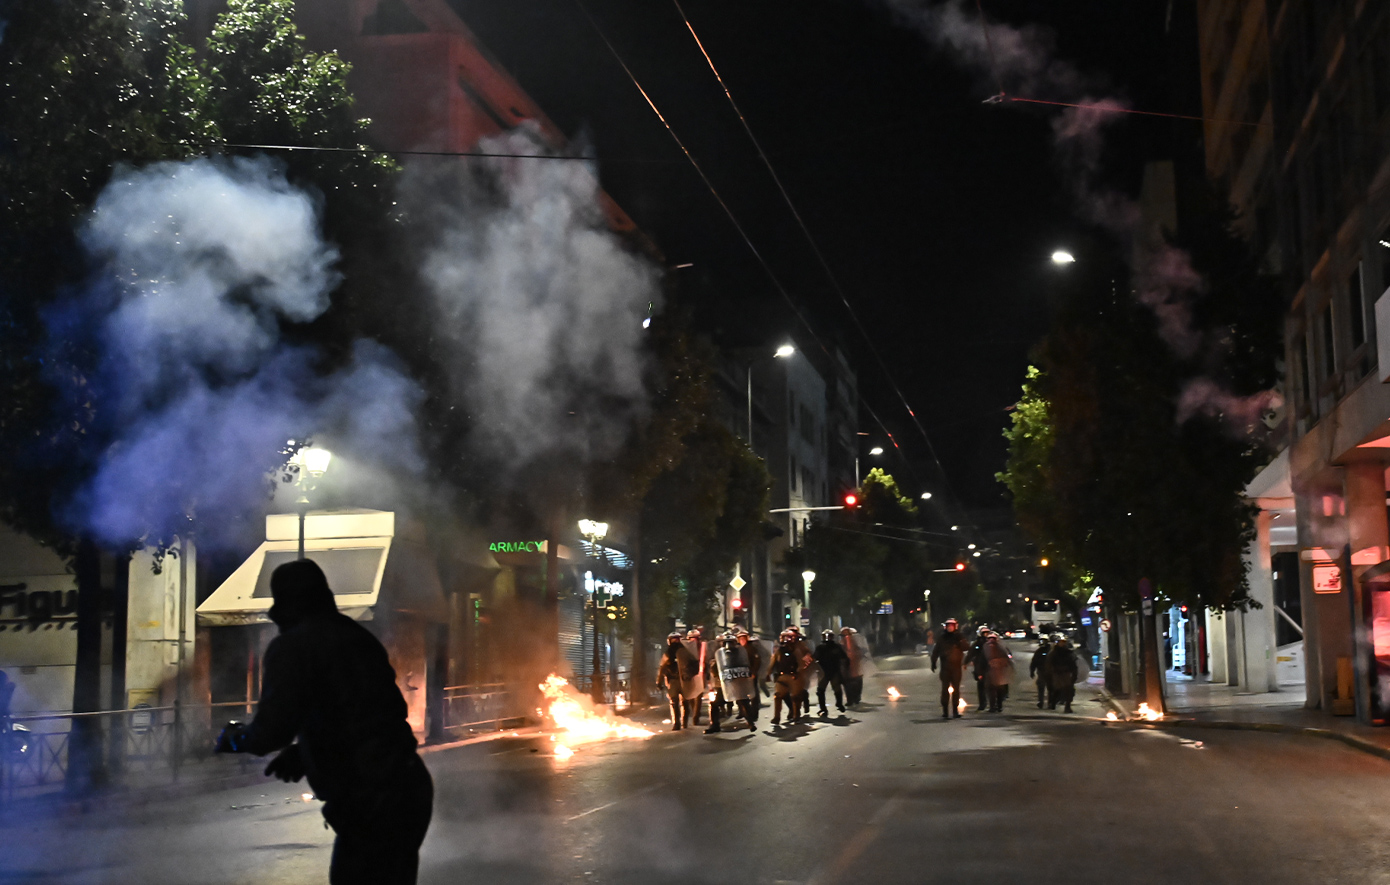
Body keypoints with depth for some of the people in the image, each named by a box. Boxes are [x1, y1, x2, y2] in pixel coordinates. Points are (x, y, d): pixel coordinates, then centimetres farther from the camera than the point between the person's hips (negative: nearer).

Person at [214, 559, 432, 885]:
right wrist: (302, 753, 24)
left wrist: (235, 738, 4)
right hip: (410, 789, 8)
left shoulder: (292, 647, -9)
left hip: (371, 805, -8)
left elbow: (272, 729, -18)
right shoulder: (358, 637, 16)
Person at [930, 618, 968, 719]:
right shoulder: (942, 639, 6)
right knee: (945, 689, -3)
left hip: (956, 668, 0)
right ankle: (945, 710, 0)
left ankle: (955, 710, 12)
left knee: (956, 689, 5)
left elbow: (965, 648, -9)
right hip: (945, 668, 0)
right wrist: (933, 663, 2)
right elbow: (935, 651, 8)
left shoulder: (959, 638, 5)